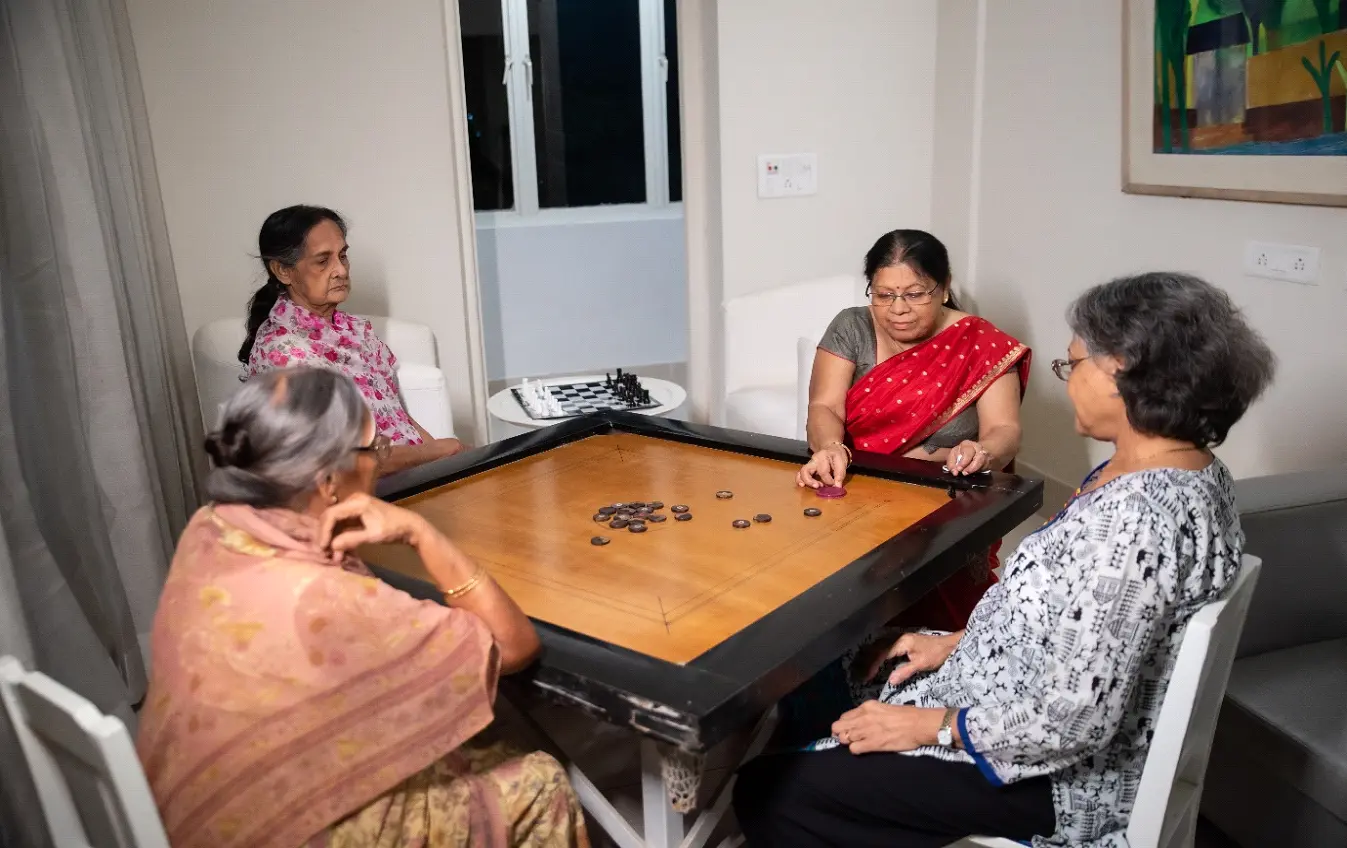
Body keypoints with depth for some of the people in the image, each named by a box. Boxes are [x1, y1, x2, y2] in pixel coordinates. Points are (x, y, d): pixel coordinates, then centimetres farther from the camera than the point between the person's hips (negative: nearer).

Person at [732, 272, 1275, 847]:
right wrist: (962, 641, 9)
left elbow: (1075, 721, -30)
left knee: (768, 793, -8)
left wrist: (934, 726, -17)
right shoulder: (1187, 471, 0)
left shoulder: (1135, 520, -32)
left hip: (1058, 774, -10)